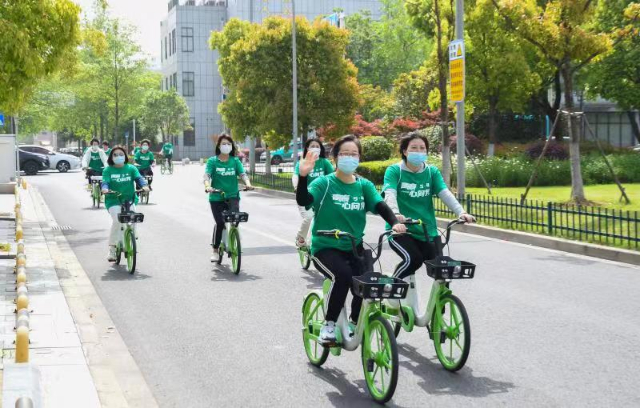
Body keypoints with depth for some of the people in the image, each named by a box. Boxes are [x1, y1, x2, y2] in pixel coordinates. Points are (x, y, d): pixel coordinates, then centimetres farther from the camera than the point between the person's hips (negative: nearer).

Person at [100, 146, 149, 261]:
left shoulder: (131, 168, 7)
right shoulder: (108, 170, 3)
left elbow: (138, 177, -7)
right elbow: (105, 181, -10)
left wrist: (144, 185, -29)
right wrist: (105, 188, -33)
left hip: (129, 199, 2)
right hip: (113, 200, -2)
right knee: (117, 220, -24)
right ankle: (112, 248, -12)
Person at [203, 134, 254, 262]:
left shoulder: (235, 161, 6)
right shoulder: (212, 161, 0)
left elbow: (242, 174, -5)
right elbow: (207, 175, -12)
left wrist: (248, 183, -27)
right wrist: (207, 186, -33)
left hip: (232, 196, 1)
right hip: (216, 197, -1)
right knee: (219, 223, -8)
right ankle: (215, 250, 11)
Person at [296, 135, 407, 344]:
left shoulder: (365, 185, 6)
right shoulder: (324, 183, -6)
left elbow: (380, 206, -8)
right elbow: (303, 201, -21)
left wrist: (395, 223, -28)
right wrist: (303, 176, -39)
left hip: (354, 248, 4)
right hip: (325, 248, -4)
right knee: (342, 275, -32)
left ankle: (356, 324, 9)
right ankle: (329, 325, -13)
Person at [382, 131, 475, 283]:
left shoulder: (432, 171, 7)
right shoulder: (394, 171, -3)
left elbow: (445, 194, -6)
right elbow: (390, 194, -19)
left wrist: (461, 212, -24)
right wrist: (395, 214, -40)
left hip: (428, 232, 4)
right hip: (400, 231, -4)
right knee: (413, 258, -28)